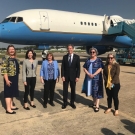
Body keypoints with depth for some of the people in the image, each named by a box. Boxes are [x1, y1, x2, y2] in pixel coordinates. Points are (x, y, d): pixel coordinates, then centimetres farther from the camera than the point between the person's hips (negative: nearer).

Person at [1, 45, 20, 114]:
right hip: (9, 78, -8)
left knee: (12, 92, 16)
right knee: (8, 92, -3)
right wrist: (7, 80, -22)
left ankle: (11, 106, 29)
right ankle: (8, 109, 4)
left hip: (15, 78, 8)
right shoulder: (6, 58, -13)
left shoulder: (15, 58, 12)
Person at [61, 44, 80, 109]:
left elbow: (78, 67, -2)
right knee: (65, 90, 5)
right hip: (66, 76, 1)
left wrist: (77, 76, -8)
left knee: (73, 90, 8)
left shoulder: (77, 57, 0)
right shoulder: (65, 57, 3)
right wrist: (62, 76, -7)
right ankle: (65, 103, 17)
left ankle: (72, 102, 23)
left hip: (73, 76, 0)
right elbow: (62, 67, 2)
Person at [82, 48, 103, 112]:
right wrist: (89, 74, -14)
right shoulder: (88, 60, 9)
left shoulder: (99, 60, -3)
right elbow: (84, 68, 4)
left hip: (96, 78, -4)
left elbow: (100, 69, -11)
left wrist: (93, 75, -21)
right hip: (89, 78, 5)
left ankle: (97, 106, 0)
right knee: (92, 90, 13)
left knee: (96, 91, -4)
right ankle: (94, 103, 28)